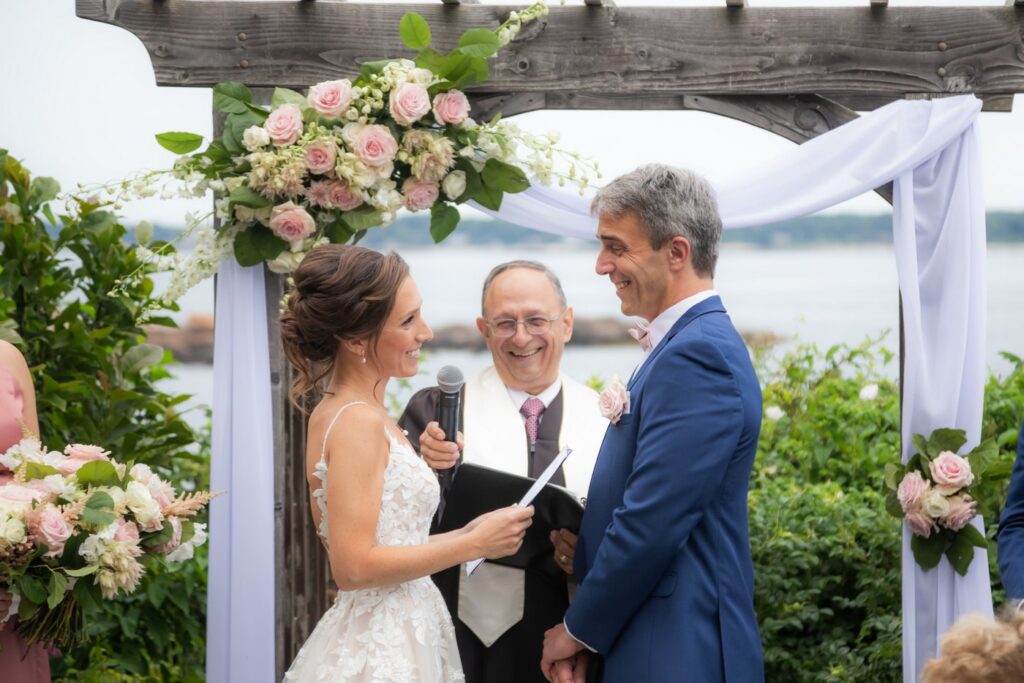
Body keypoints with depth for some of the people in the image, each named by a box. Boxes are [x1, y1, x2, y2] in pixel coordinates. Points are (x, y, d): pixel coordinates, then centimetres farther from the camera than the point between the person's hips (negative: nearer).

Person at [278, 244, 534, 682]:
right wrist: (474, 543, -15)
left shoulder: (336, 412, 9)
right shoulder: (359, 422, -17)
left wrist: (465, 533, 6)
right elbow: (353, 566, -22)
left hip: (384, 638, 9)